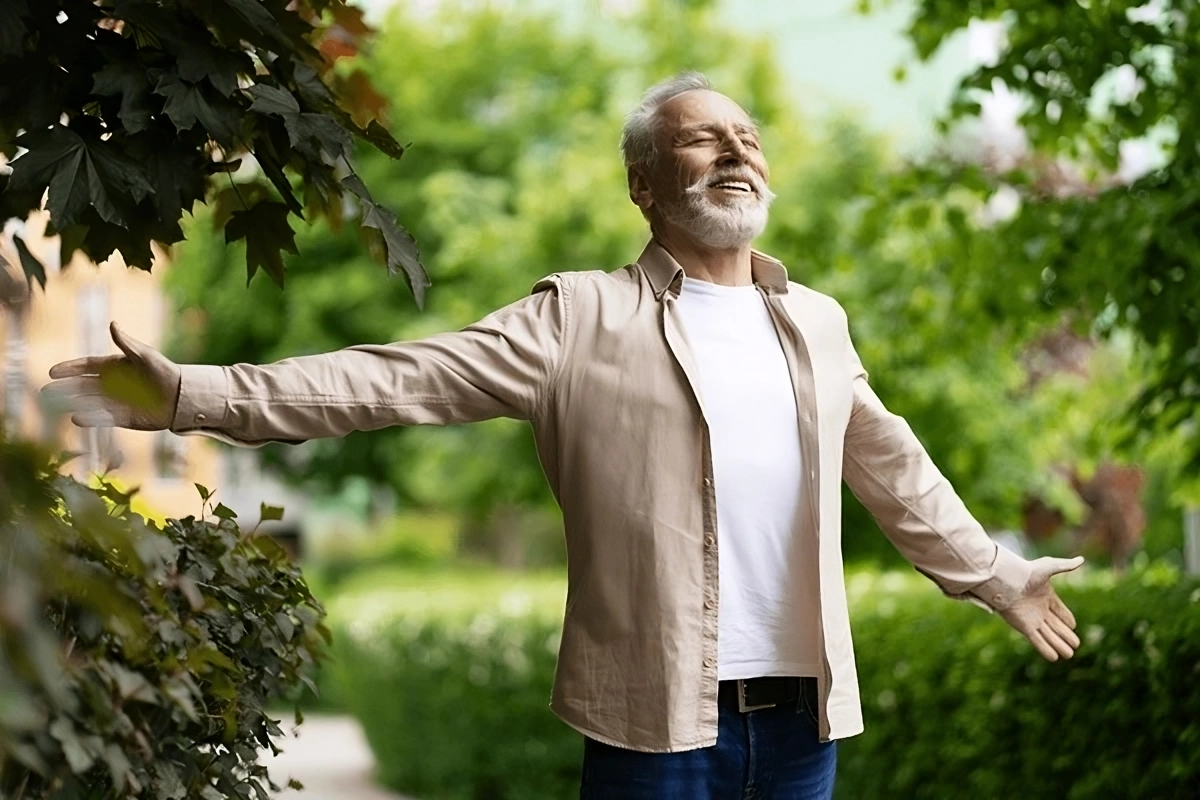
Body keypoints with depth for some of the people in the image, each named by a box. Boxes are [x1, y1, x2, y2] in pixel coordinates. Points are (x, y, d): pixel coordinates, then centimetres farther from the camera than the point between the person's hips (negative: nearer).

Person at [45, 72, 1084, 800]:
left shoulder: (817, 324, 13)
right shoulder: (583, 319, -2)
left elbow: (896, 471, 24)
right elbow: (401, 379, -9)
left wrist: (998, 578, 29)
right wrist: (194, 395, -17)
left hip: (802, 714, 4)